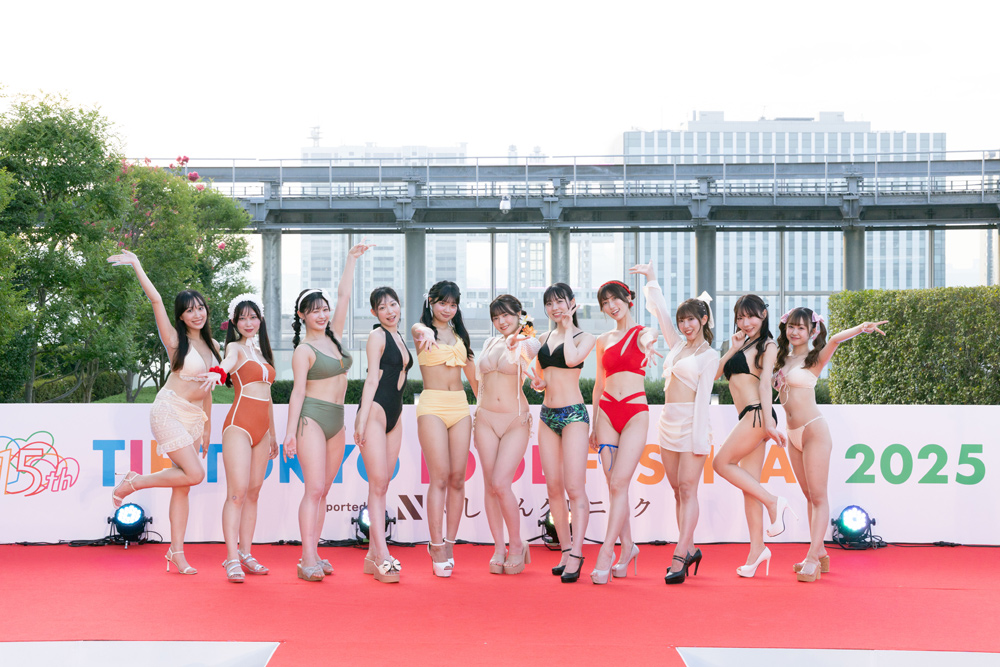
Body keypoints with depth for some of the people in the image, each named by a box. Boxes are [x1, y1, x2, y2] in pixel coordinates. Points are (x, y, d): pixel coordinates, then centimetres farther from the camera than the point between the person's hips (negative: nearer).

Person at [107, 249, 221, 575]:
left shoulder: (213, 346, 13)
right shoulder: (175, 340, -5)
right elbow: (156, 300, -15)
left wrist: (208, 427, 19)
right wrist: (136, 266, -14)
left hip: (194, 417, 6)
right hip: (169, 411, -6)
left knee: (182, 485, 4)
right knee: (194, 474, -17)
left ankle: (176, 552, 6)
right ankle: (132, 483, 3)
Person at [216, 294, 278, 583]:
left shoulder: (261, 351, 20)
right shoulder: (236, 347, -1)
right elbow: (228, 362, -26)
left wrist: (273, 433, 25)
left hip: (261, 428, 7)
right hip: (240, 424, -7)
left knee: (254, 491, 7)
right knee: (237, 491, -12)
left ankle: (246, 554, 12)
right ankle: (232, 559, -14)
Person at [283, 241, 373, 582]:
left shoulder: (333, 336, 13)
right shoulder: (304, 350, -5)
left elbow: (344, 295, 16)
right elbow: (297, 391, -9)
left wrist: (352, 258, 17)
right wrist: (290, 432, -14)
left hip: (336, 421, 7)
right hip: (312, 418, -7)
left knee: (323, 491, 6)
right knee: (314, 489, -13)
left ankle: (314, 553, 8)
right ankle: (308, 560, -15)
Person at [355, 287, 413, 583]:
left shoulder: (399, 337, 18)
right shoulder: (377, 336, -4)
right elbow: (372, 378, -10)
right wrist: (362, 419, -15)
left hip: (395, 416, 8)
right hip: (375, 412, -8)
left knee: (382, 486, 7)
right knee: (378, 484, -10)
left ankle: (373, 553, 10)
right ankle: (382, 557, -13)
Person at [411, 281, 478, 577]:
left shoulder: (460, 334, 17)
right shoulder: (421, 329, 1)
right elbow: (419, 330, -26)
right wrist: (426, 334, -50)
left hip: (460, 406, 5)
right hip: (432, 406, -5)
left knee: (457, 478, 2)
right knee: (440, 477, -10)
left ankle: (449, 543, 10)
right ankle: (437, 548, -6)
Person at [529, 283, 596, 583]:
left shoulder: (586, 338, -1)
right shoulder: (543, 338, 15)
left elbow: (571, 358, -22)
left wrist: (568, 327, -8)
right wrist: (538, 382, 2)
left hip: (573, 414, -6)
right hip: (547, 415, 6)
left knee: (574, 487, -12)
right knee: (554, 488, 4)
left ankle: (576, 554, -12)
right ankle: (565, 550, 10)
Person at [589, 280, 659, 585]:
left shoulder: (643, 333, 3)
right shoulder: (603, 341, 14)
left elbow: (651, 336, -23)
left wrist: (647, 344, -49)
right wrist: (594, 424, 15)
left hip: (636, 412, -4)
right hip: (607, 411, 4)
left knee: (619, 484, -11)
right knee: (616, 486, 4)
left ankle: (606, 554, -10)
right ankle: (627, 546, 17)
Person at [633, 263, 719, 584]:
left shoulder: (709, 355, -1)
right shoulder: (678, 345, 15)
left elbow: (703, 395, -8)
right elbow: (660, 311, 18)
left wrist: (699, 437, -13)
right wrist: (651, 280, 14)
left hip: (691, 422, -7)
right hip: (668, 422, 7)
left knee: (688, 488, -9)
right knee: (677, 489, 8)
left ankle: (679, 557, -13)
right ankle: (689, 548, 15)